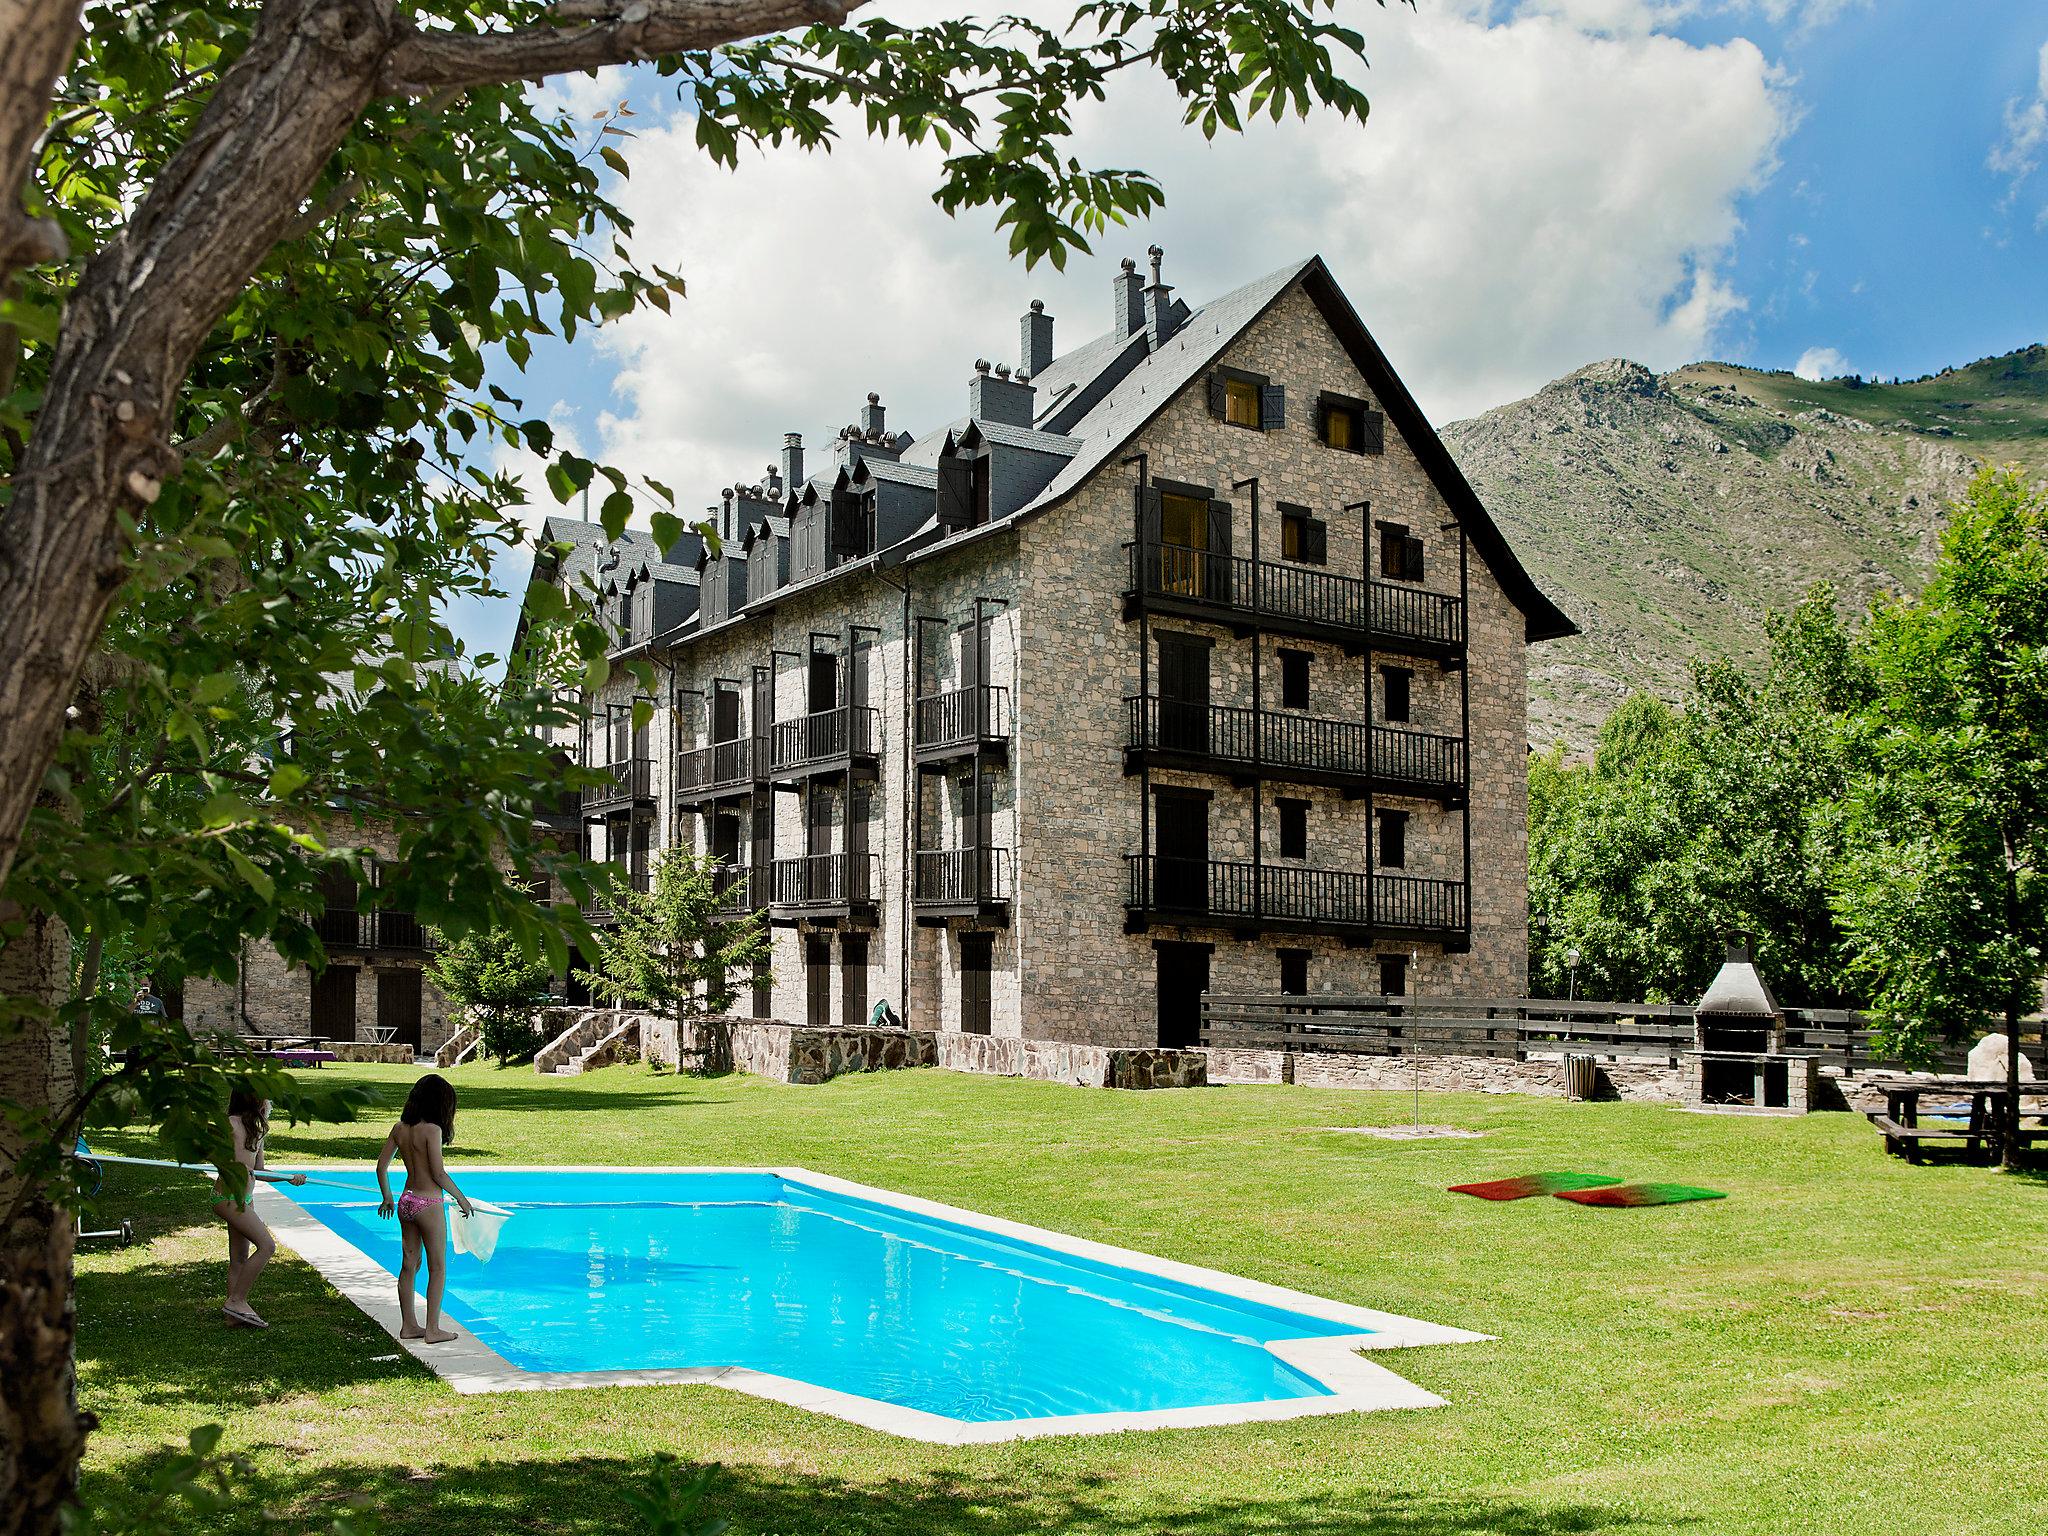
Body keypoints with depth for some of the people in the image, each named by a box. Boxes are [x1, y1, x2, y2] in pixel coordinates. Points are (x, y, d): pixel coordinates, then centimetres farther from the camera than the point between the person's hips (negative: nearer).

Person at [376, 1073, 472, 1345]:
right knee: (438, 1268, 4)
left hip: (405, 1201, 7)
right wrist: (461, 1197, -4)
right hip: (428, 1203, -7)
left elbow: (382, 1165, 11)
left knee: (410, 1264, 15)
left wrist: (387, 1198, 24)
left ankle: (409, 1326, 22)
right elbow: (438, 1173, -17)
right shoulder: (431, 1129, -17)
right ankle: (432, 1329, 7)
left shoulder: (399, 1128, 5)